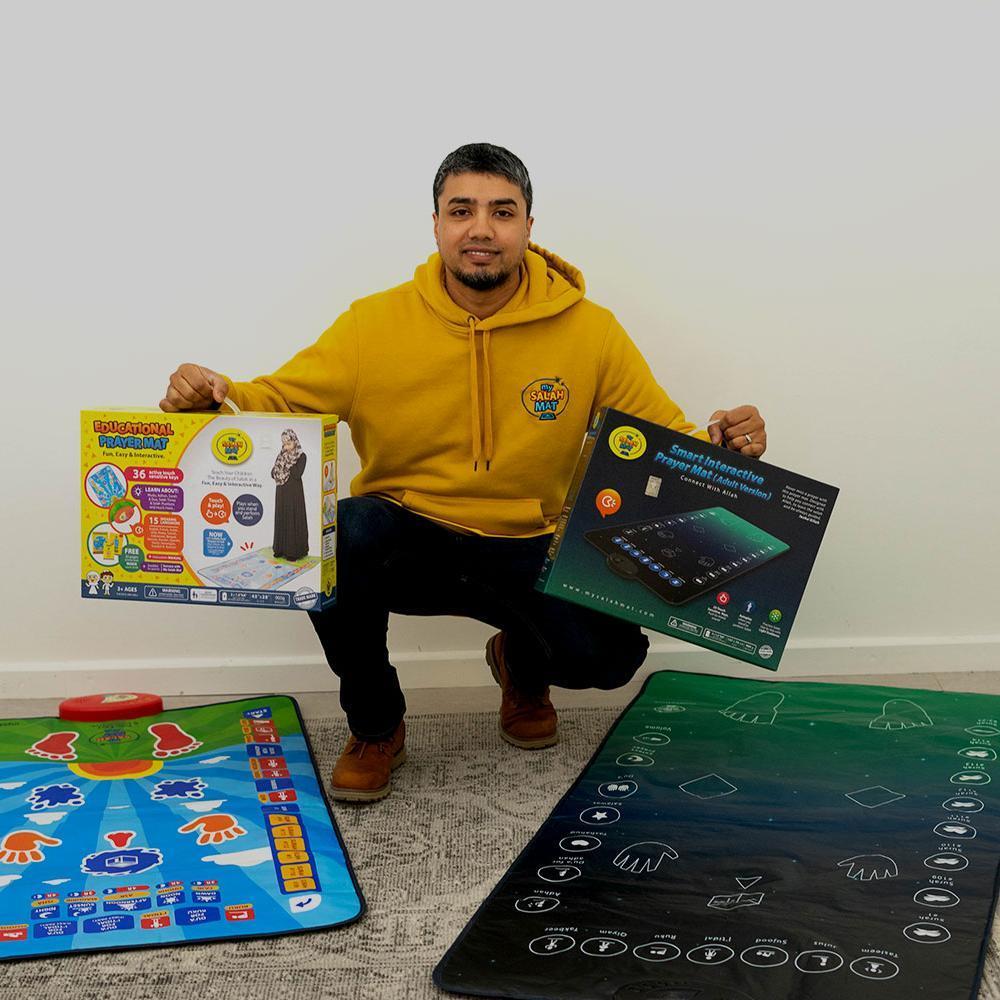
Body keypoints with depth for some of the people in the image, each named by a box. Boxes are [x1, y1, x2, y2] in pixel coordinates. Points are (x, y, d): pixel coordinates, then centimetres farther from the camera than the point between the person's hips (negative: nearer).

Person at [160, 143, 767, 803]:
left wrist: (721, 444, -20)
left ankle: (524, 665, 18)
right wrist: (215, 396, -24)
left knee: (609, 652, -26)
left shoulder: (590, 331, -3)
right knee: (337, 531, -33)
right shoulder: (376, 323, -4)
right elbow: (277, 402, -2)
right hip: (406, 541, 0)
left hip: (529, 553, 1)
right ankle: (375, 728, -4)